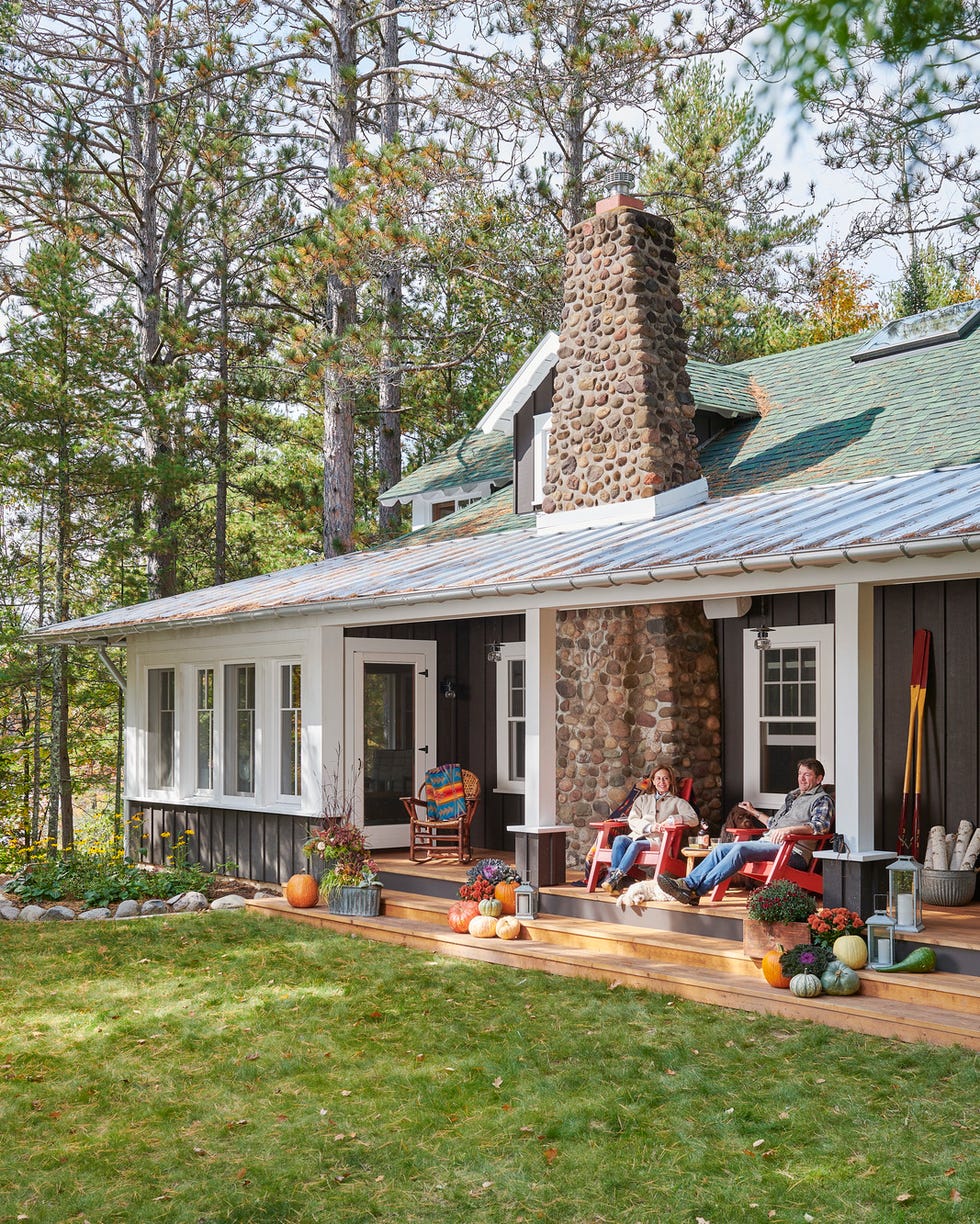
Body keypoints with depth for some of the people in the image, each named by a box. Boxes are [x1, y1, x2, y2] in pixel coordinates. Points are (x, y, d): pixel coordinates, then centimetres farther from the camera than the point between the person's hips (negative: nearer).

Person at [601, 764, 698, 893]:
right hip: (638, 835, 3)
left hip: (659, 840, -3)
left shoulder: (677, 802, 18)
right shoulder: (643, 799, 26)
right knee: (619, 839, -30)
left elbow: (694, 820, 2)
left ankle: (616, 877, -42)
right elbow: (632, 820, 10)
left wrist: (672, 819, -14)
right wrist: (650, 827, -10)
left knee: (636, 844, -35)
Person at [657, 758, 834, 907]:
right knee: (721, 849, -10)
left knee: (741, 849, -30)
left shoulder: (822, 799, 5)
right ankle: (688, 882, -24)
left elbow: (821, 825, -16)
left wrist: (790, 829, -28)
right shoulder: (792, 796, 31)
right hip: (768, 843, 9)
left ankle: (696, 891, -37)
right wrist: (754, 812, 41)